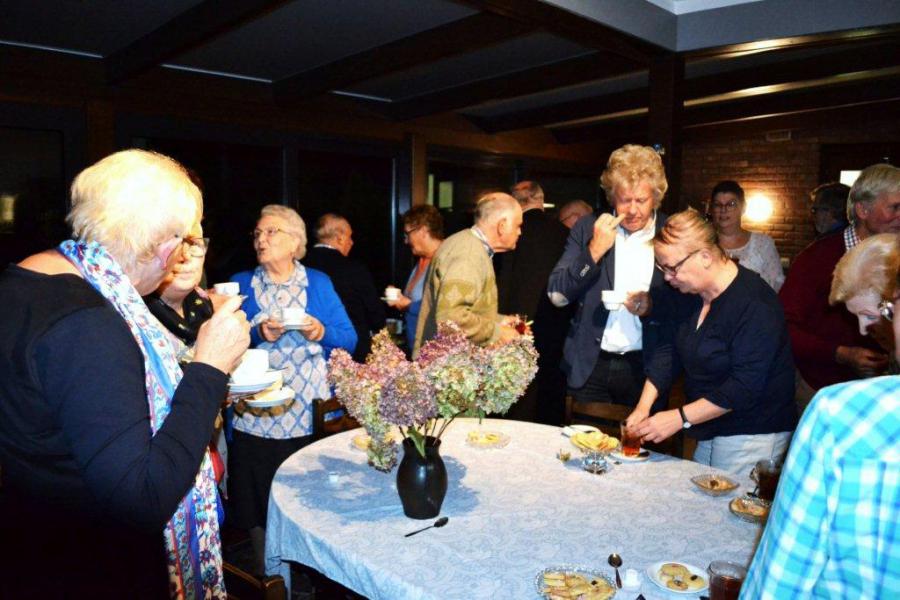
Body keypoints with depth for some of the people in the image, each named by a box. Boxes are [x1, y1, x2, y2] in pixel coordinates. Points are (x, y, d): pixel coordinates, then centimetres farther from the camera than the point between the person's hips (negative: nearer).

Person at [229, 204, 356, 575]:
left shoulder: (319, 283, 6)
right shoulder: (241, 284, 6)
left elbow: (349, 339, 1)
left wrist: (322, 332, -18)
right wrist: (258, 335, -20)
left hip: (309, 416, 0)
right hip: (255, 417, 1)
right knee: (259, 503, 8)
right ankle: (266, 576, 29)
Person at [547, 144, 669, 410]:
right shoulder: (588, 228, 1)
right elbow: (557, 295, -3)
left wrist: (652, 306, -17)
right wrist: (593, 251, -15)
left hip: (645, 368, 0)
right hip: (589, 366, 1)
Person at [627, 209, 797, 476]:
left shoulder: (755, 304, -22)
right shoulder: (687, 293, 3)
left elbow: (746, 385, -26)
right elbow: (668, 350, 4)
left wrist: (680, 418, -25)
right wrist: (643, 406, -6)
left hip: (753, 435, -7)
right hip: (709, 431, 7)